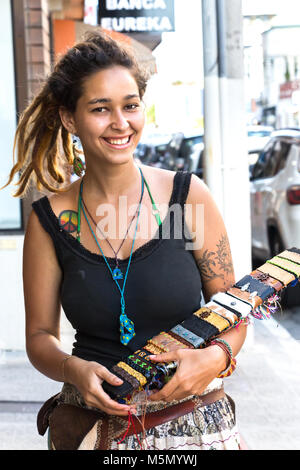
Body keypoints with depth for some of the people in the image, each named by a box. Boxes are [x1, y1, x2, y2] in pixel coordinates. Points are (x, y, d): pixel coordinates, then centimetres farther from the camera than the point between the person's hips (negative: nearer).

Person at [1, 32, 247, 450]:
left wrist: (215, 356, -19)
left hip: (195, 423, 0)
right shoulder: (50, 220, -5)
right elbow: (40, 335, 2)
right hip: (93, 426, 0)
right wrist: (72, 369, -18)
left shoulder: (188, 195, -7)